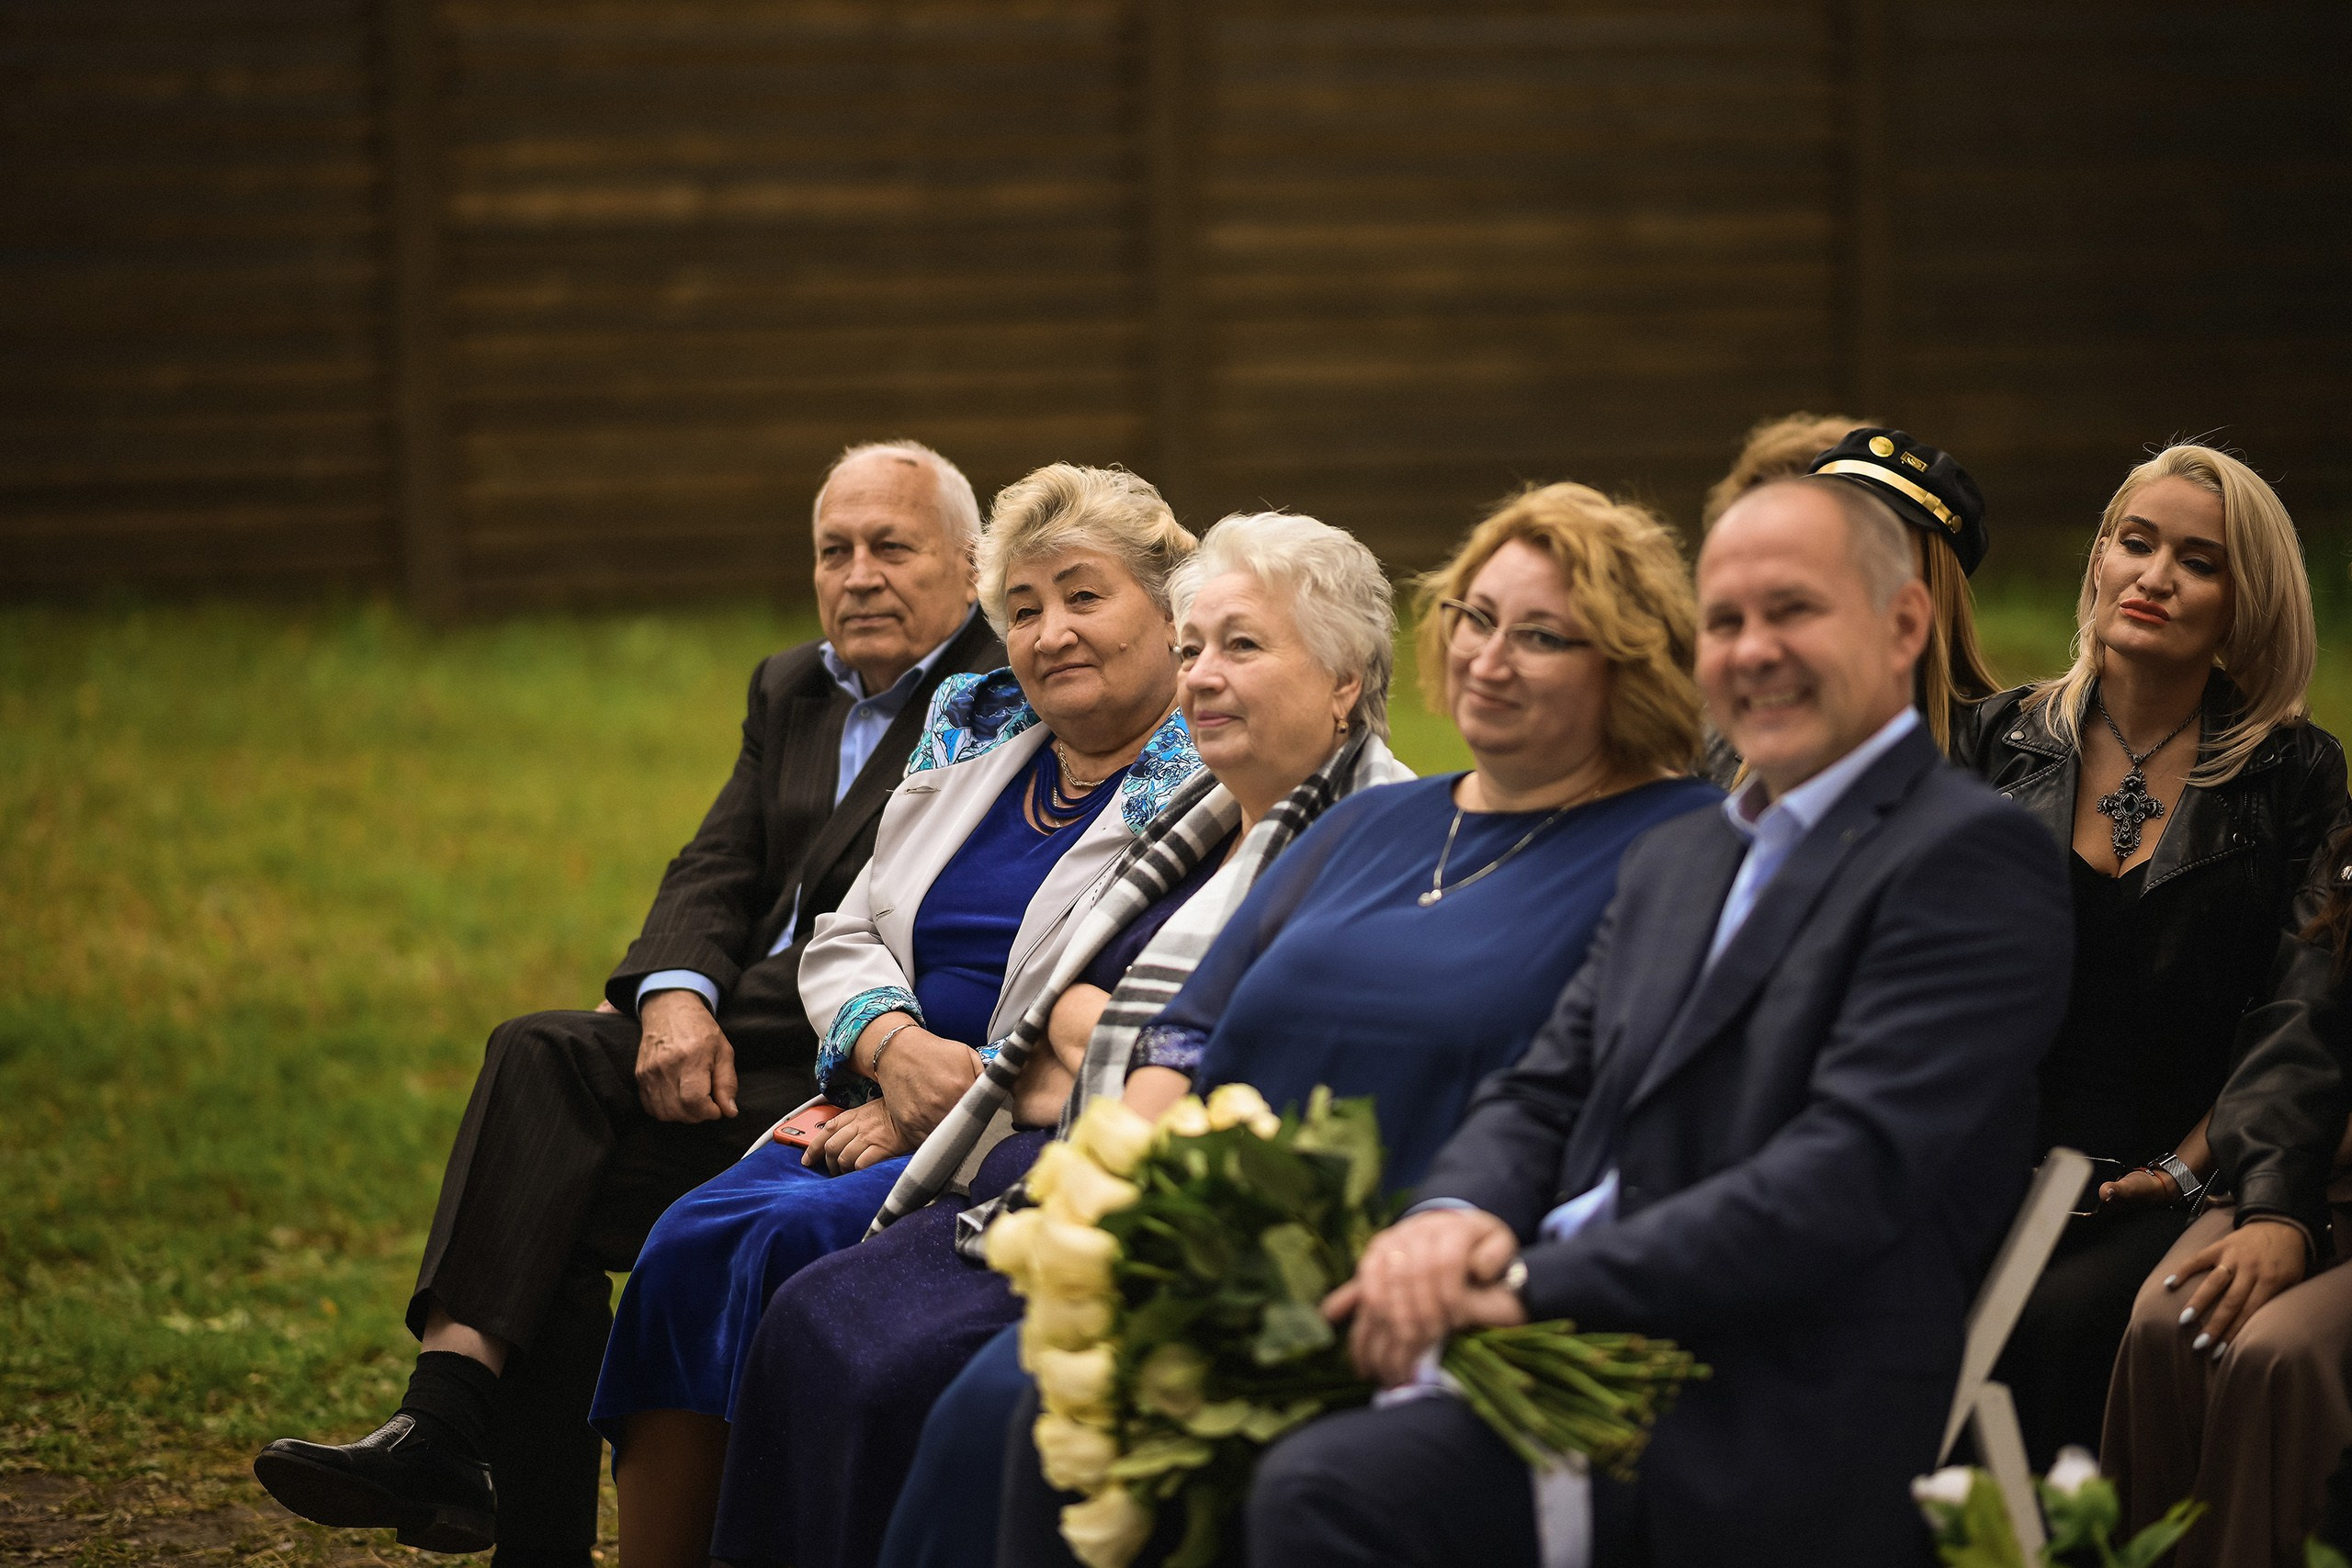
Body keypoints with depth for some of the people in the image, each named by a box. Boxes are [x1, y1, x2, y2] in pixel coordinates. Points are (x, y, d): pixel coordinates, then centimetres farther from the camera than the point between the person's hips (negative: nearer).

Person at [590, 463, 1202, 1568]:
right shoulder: (971, 738, 18)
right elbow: (844, 938, 18)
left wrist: (961, 1104, -17)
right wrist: (897, 1045, -5)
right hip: (892, 1105, 7)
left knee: (793, 1240, -29)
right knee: (688, 1242, -19)